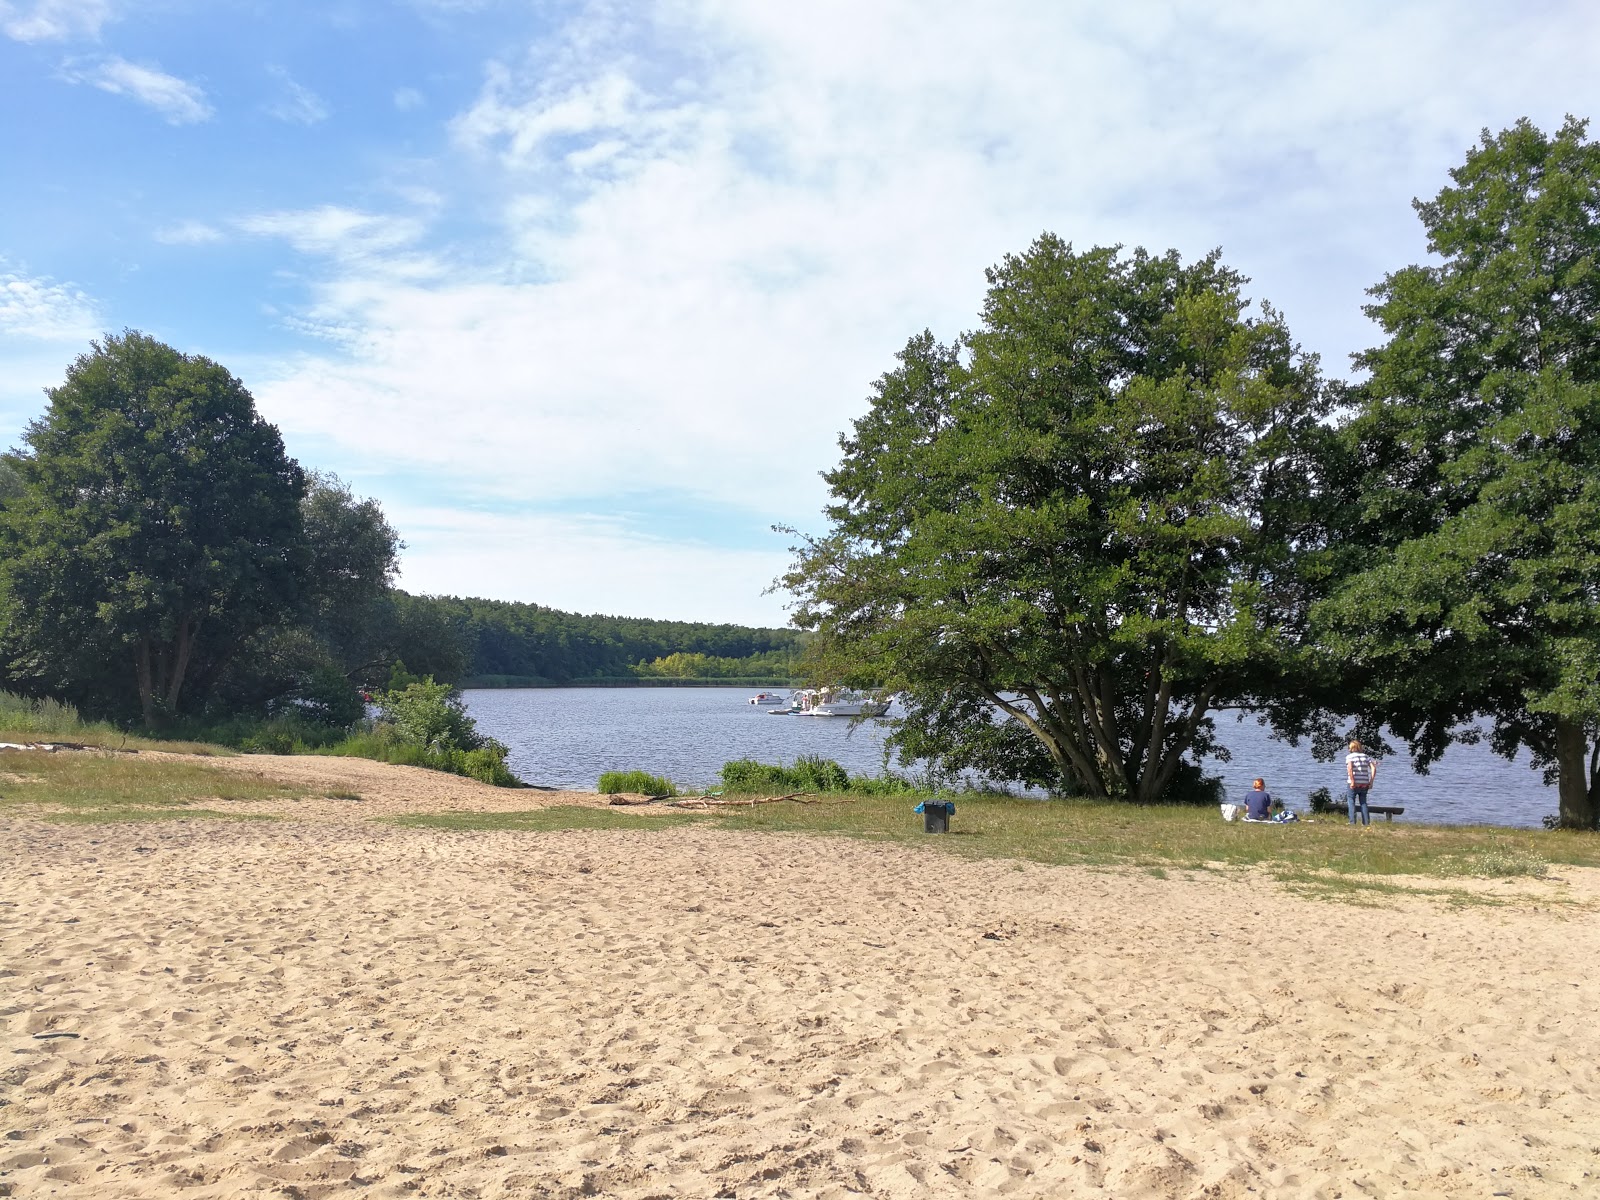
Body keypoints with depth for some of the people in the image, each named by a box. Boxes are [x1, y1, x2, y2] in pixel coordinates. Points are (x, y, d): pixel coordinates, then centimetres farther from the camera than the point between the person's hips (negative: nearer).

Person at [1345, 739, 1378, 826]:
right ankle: (1366, 822, 11)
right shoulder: (1365, 756, 12)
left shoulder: (1349, 756, -2)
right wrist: (1371, 781, 2)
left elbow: (1350, 768, -20)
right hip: (1365, 783, 4)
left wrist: (1352, 781, -18)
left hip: (1354, 784, -4)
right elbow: (1374, 768, 1)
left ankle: (1352, 822, -6)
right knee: (1363, 802, 16)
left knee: (1350, 800, 5)